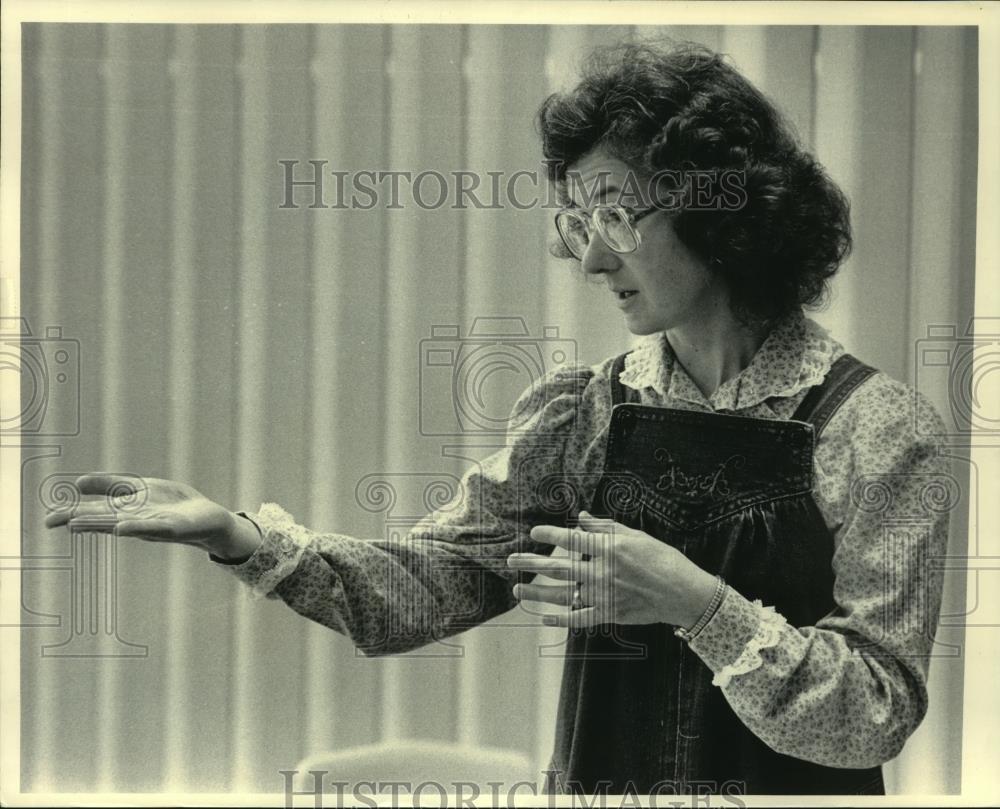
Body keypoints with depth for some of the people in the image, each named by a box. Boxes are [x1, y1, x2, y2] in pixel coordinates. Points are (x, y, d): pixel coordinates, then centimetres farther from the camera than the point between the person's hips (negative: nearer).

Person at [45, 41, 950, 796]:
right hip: (595, 779, 4)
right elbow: (430, 581, -5)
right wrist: (247, 539, -20)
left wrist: (698, 607, -29)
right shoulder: (587, 411, -1)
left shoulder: (878, 428, -13)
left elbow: (877, 719, -15)